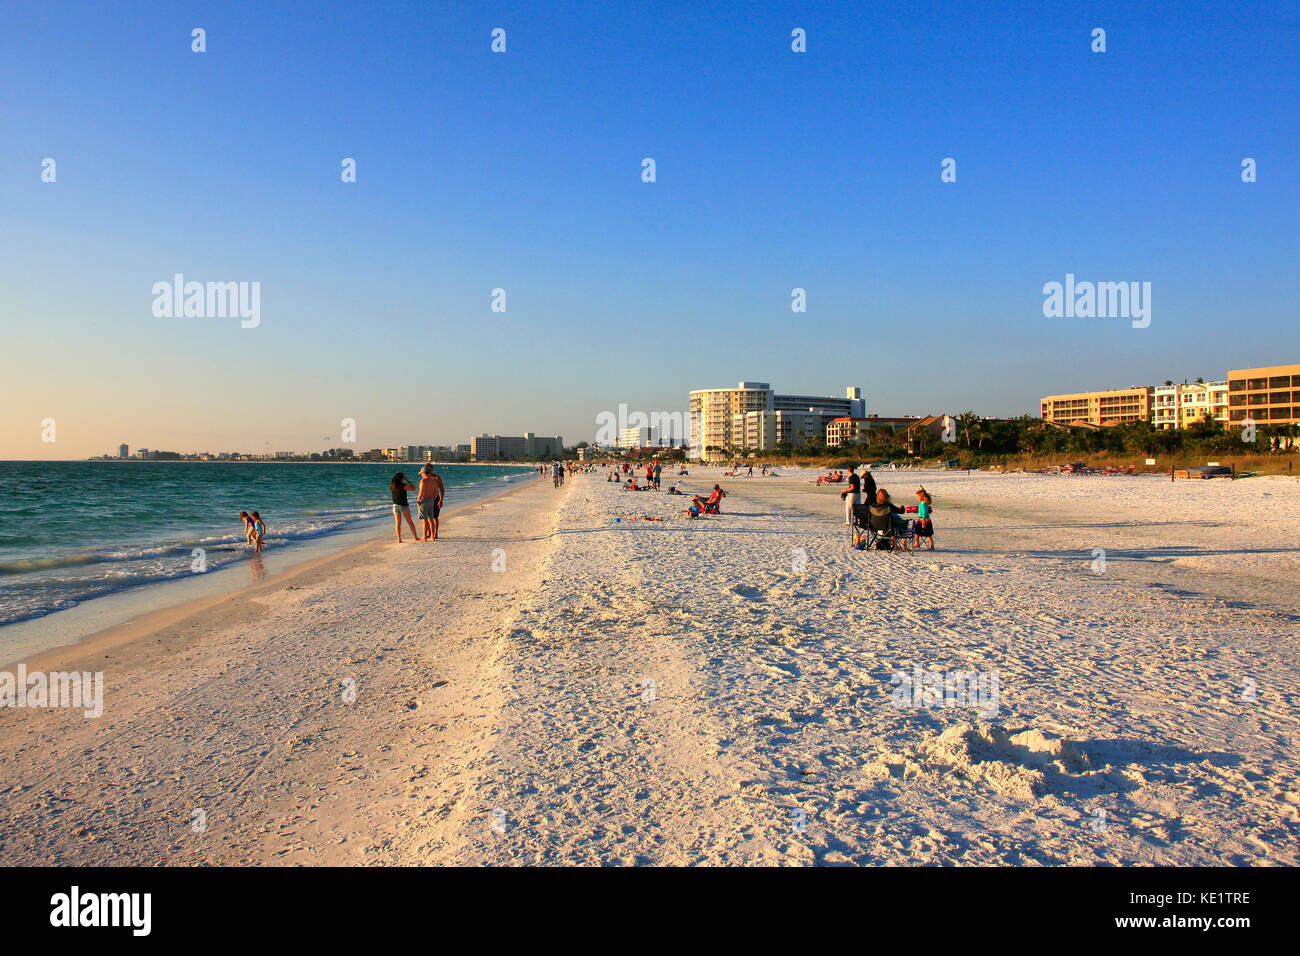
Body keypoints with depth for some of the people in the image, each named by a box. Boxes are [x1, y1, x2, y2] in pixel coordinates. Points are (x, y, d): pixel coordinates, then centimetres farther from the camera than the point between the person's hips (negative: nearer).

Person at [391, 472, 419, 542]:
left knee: (398, 523, 7)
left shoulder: (392, 486, 0)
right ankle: (416, 537, 16)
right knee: (410, 522, 10)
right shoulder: (403, 486, -14)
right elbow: (413, 488, -4)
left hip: (395, 505, 3)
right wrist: (407, 480, -1)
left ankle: (399, 539, 0)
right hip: (404, 505, -3)